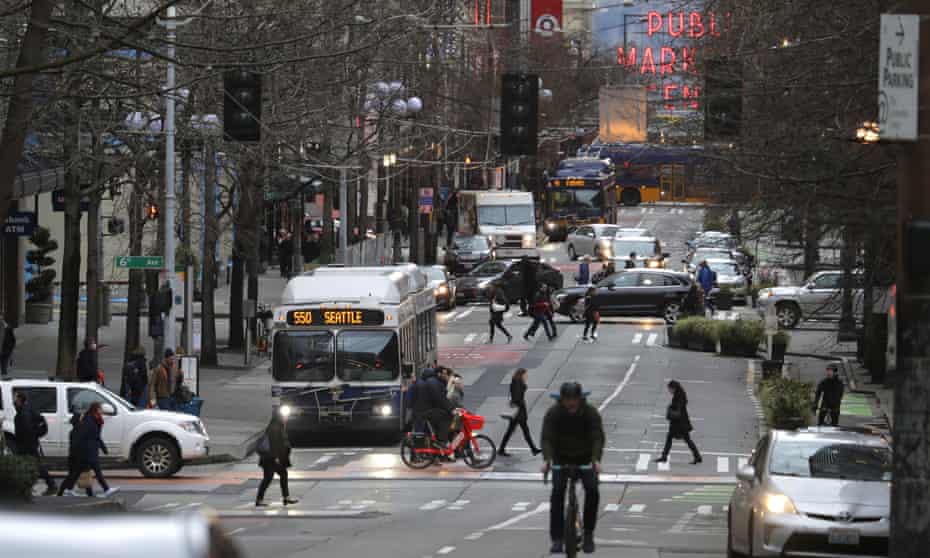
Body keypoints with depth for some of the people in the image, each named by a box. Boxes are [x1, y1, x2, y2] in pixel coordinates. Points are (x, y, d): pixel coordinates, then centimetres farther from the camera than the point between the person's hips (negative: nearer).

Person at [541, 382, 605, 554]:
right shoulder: (553, 413, -17)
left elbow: (598, 437, -25)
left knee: (592, 491, -19)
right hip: (561, 459, 0)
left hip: (585, 459, 0)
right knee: (557, 492, -18)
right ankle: (557, 539, -15)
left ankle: (588, 534, -4)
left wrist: (596, 460, -42)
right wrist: (547, 460, -41)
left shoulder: (591, 413, -17)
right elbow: (547, 438, -24)